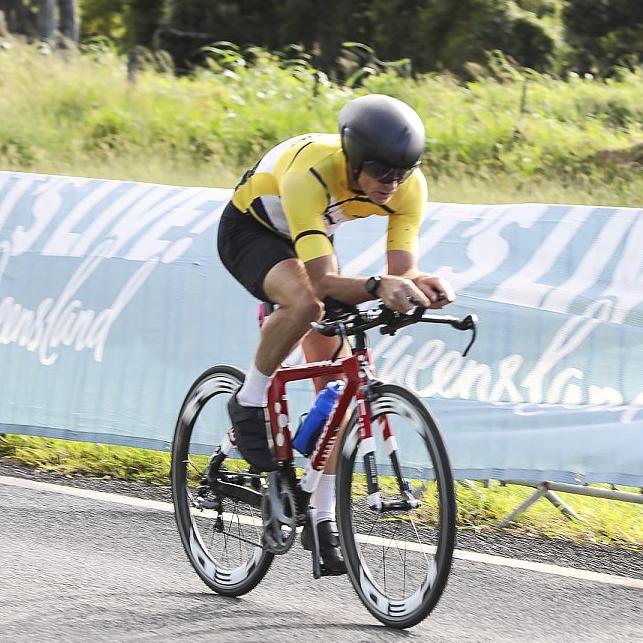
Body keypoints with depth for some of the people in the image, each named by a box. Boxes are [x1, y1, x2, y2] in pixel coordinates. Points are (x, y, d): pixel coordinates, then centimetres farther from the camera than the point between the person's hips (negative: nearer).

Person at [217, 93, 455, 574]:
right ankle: (249, 404, -14)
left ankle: (324, 518, 7)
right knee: (304, 303, -39)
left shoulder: (409, 186, -26)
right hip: (250, 231, -6)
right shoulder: (309, 173, -41)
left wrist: (421, 285, -51)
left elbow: (402, 269, -28)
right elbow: (323, 281, -46)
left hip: (310, 239, 6)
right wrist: (378, 286, -64)